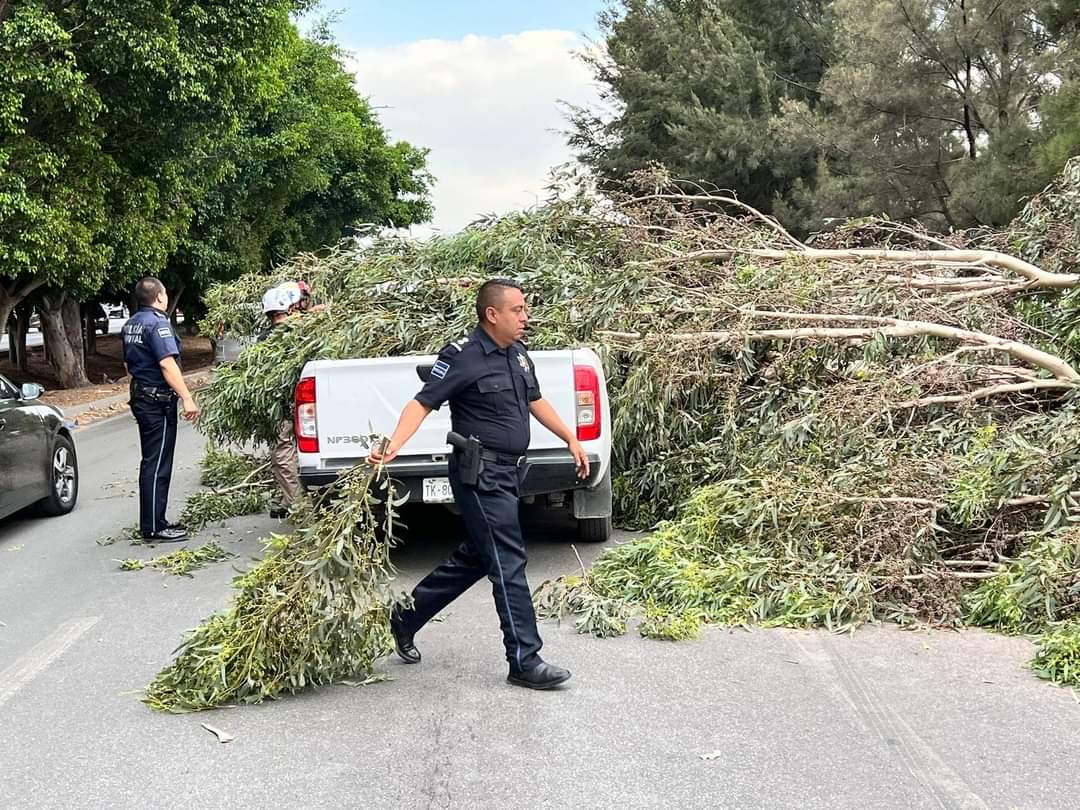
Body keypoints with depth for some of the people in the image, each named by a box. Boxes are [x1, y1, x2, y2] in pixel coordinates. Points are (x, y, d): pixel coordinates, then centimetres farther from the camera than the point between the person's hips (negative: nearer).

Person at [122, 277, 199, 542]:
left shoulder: (131, 324, 14)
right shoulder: (158, 322, -16)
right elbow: (167, 363, -24)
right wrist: (187, 398, -26)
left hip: (141, 398, 10)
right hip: (159, 401, -10)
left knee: (151, 462, 16)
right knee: (157, 465, -6)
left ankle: (152, 522, 23)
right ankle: (154, 528, -3)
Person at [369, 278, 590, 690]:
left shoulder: (518, 354, 11)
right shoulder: (463, 357, -15)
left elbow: (535, 401, 24)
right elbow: (422, 403, -18)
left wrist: (571, 439, 26)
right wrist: (393, 445, -32)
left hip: (506, 471, 9)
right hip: (480, 471, -9)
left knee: (474, 557, 17)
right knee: (508, 562, -7)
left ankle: (406, 619, 30)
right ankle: (524, 660, -1)